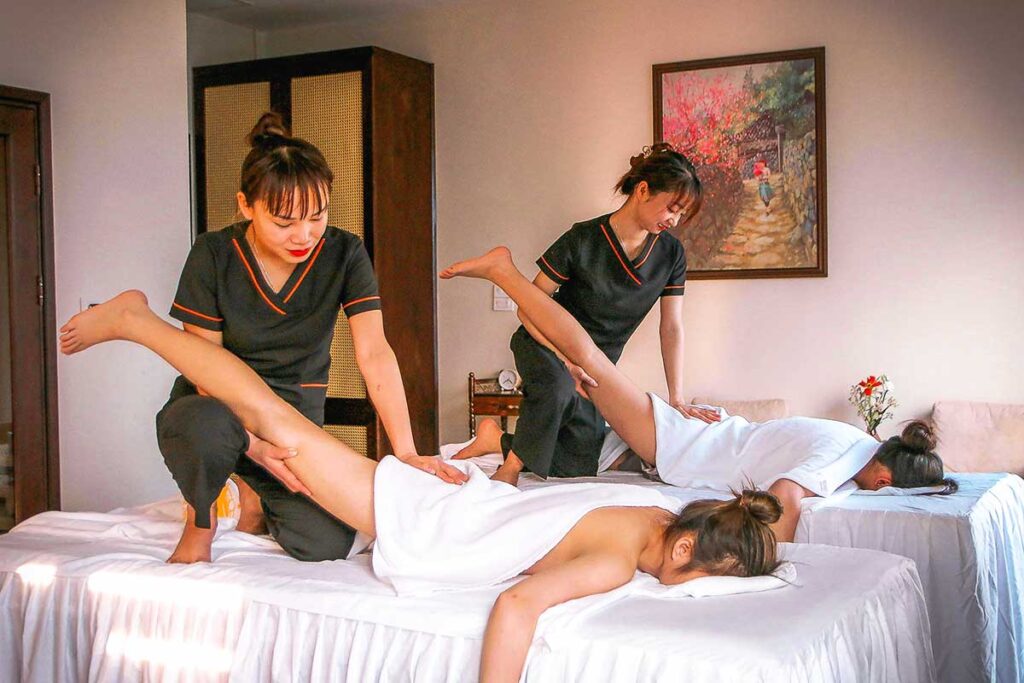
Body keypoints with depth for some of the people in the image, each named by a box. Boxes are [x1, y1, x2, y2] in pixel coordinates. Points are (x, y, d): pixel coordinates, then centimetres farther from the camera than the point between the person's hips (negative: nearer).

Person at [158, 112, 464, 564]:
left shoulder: (343, 254, -10)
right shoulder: (214, 254, -14)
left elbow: (374, 354, -19)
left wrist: (406, 451, -31)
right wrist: (254, 443, -30)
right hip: (220, 408, -2)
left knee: (328, 543, -20)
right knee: (208, 426, -41)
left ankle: (254, 498, 15)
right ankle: (200, 519, -4)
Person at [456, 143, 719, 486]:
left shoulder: (671, 254, -8)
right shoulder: (584, 239, -23)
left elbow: (671, 329, -5)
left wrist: (677, 399, -11)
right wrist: (567, 358, -34)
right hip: (544, 344, -5)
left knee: (580, 467, -3)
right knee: (558, 389, -41)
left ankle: (499, 440, 16)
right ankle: (512, 464, -19)